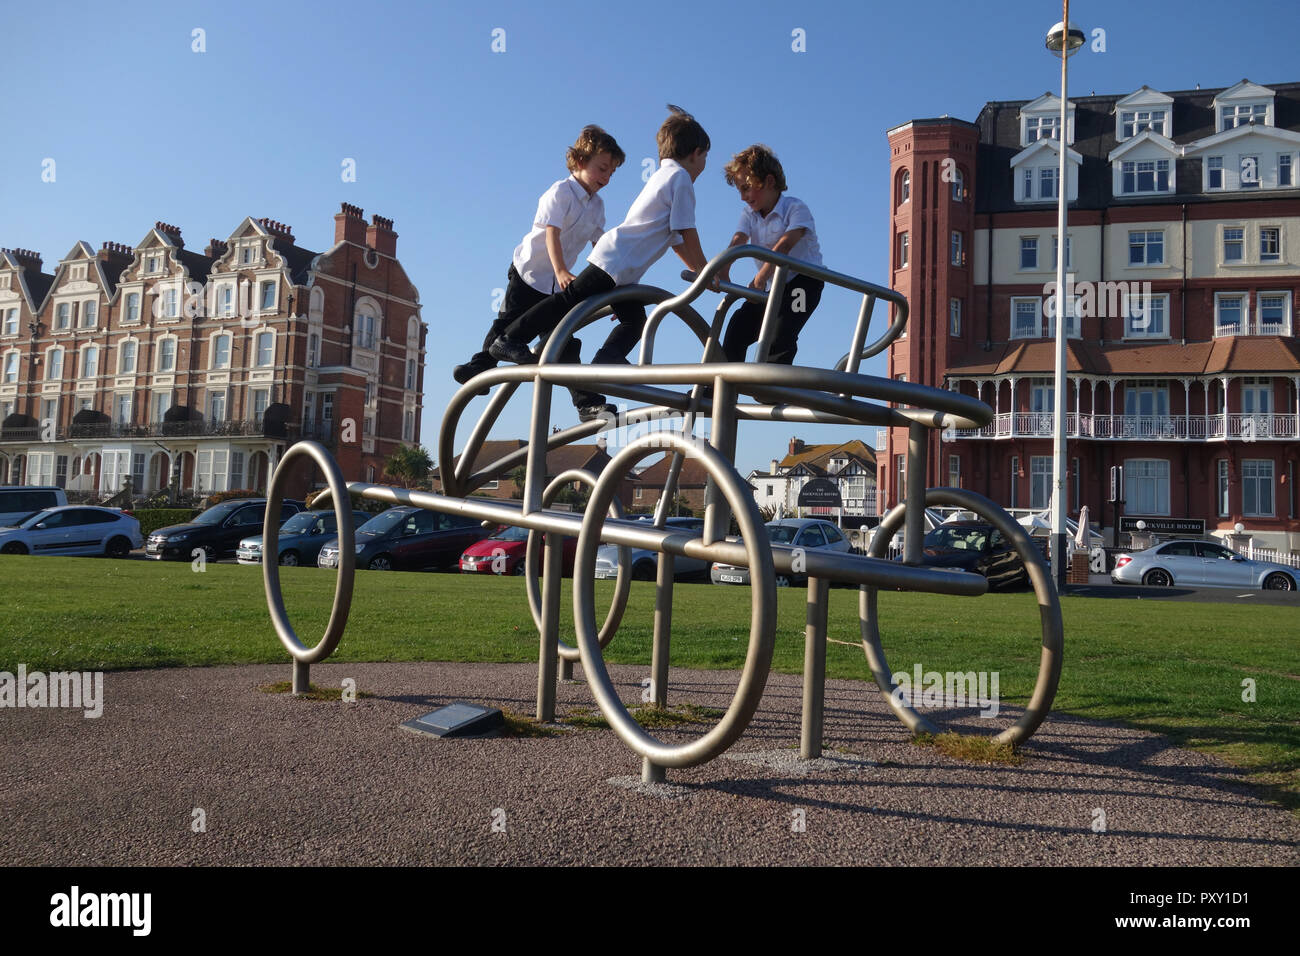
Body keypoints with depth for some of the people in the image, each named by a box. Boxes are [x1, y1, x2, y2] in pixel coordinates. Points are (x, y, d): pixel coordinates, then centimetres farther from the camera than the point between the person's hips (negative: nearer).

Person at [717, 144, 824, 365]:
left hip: (805, 280, -7)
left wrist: (760, 278, -46)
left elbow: (784, 245, -32)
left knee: (779, 337, -27)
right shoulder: (749, 215, 4)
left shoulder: (796, 209, -16)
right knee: (737, 331, -6)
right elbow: (736, 243, -14)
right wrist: (721, 273, -34)